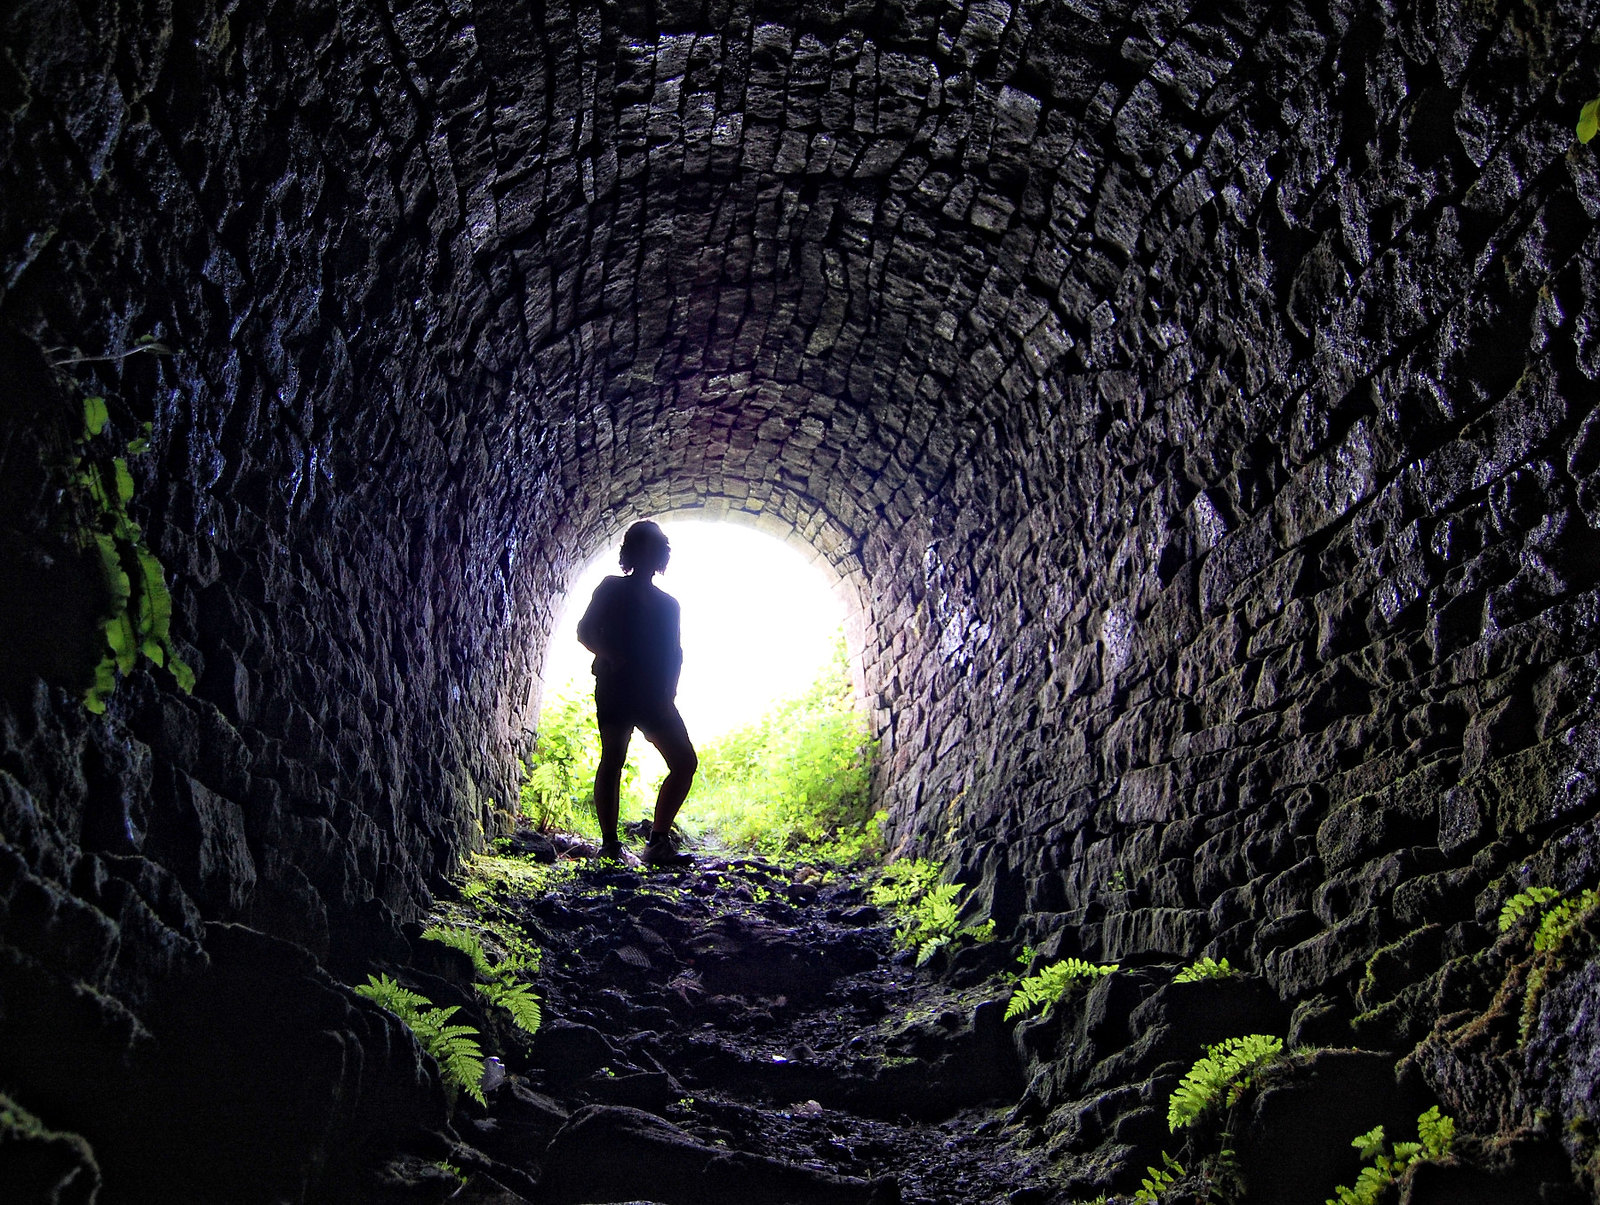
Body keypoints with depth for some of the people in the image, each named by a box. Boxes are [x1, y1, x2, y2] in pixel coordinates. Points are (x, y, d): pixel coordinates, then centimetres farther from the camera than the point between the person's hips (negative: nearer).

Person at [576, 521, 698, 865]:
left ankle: (658, 842, -5)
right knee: (612, 761, -9)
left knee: (685, 761, -7)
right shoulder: (611, 589, 10)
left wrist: (669, 693, 0)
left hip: (654, 694, 5)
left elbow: (674, 653, 16)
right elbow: (585, 632, 3)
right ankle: (610, 845, -5)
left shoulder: (667, 603, 20)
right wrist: (613, 657, -15)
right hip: (616, 688, -4)